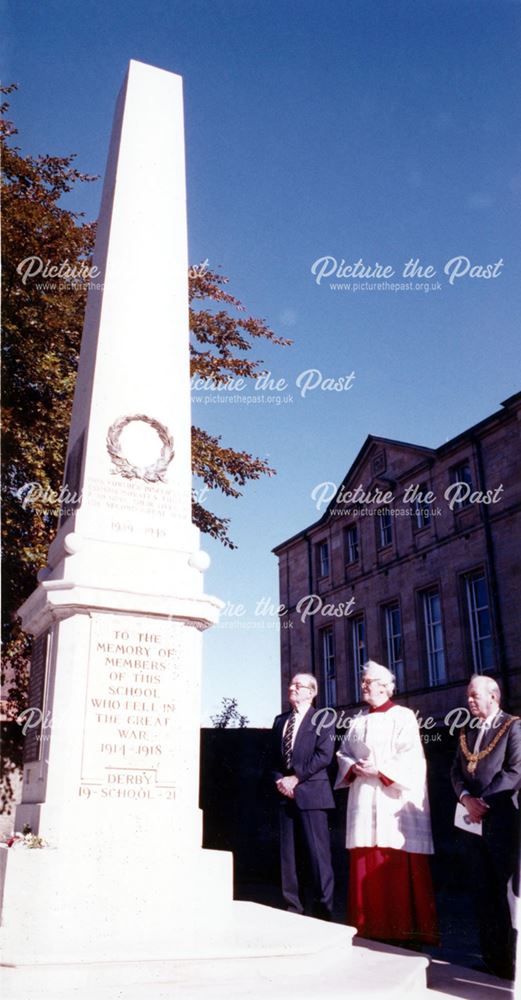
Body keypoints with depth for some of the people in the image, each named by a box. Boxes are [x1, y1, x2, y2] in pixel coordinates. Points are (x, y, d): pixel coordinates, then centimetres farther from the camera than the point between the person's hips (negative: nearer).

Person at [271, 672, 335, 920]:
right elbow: (274, 756, 17)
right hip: (286, 794, 6)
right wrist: (279, 780, -2)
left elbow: (324, 755, -11)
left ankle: (323, 909, 3)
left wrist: (296, 778, -13)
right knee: (288, 853, 7)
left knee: (317, 853, -5)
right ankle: (293, 908, 14)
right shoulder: (280, 720, 18)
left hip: (311, 793, -5)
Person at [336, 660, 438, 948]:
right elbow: (343, 753, 17)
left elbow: (410, 756, -11)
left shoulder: (402, 716, -3)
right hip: (364, 802, 6)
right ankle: (370, 927, 15)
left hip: (394, 801, -5)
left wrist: (379, 769, -17)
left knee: (399, 867, -4)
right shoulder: (358, 721, 16)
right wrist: (354, 768, -4)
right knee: (366, 865, 6)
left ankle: (405, 930, 5)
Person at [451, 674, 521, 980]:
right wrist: (466, 798, -8)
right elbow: (457, 771, 11)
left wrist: (484, 801, -15)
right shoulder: (467, 733, 15)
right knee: (483, 893, 10)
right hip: (473, 822, 6)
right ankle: (491, 957, 19)